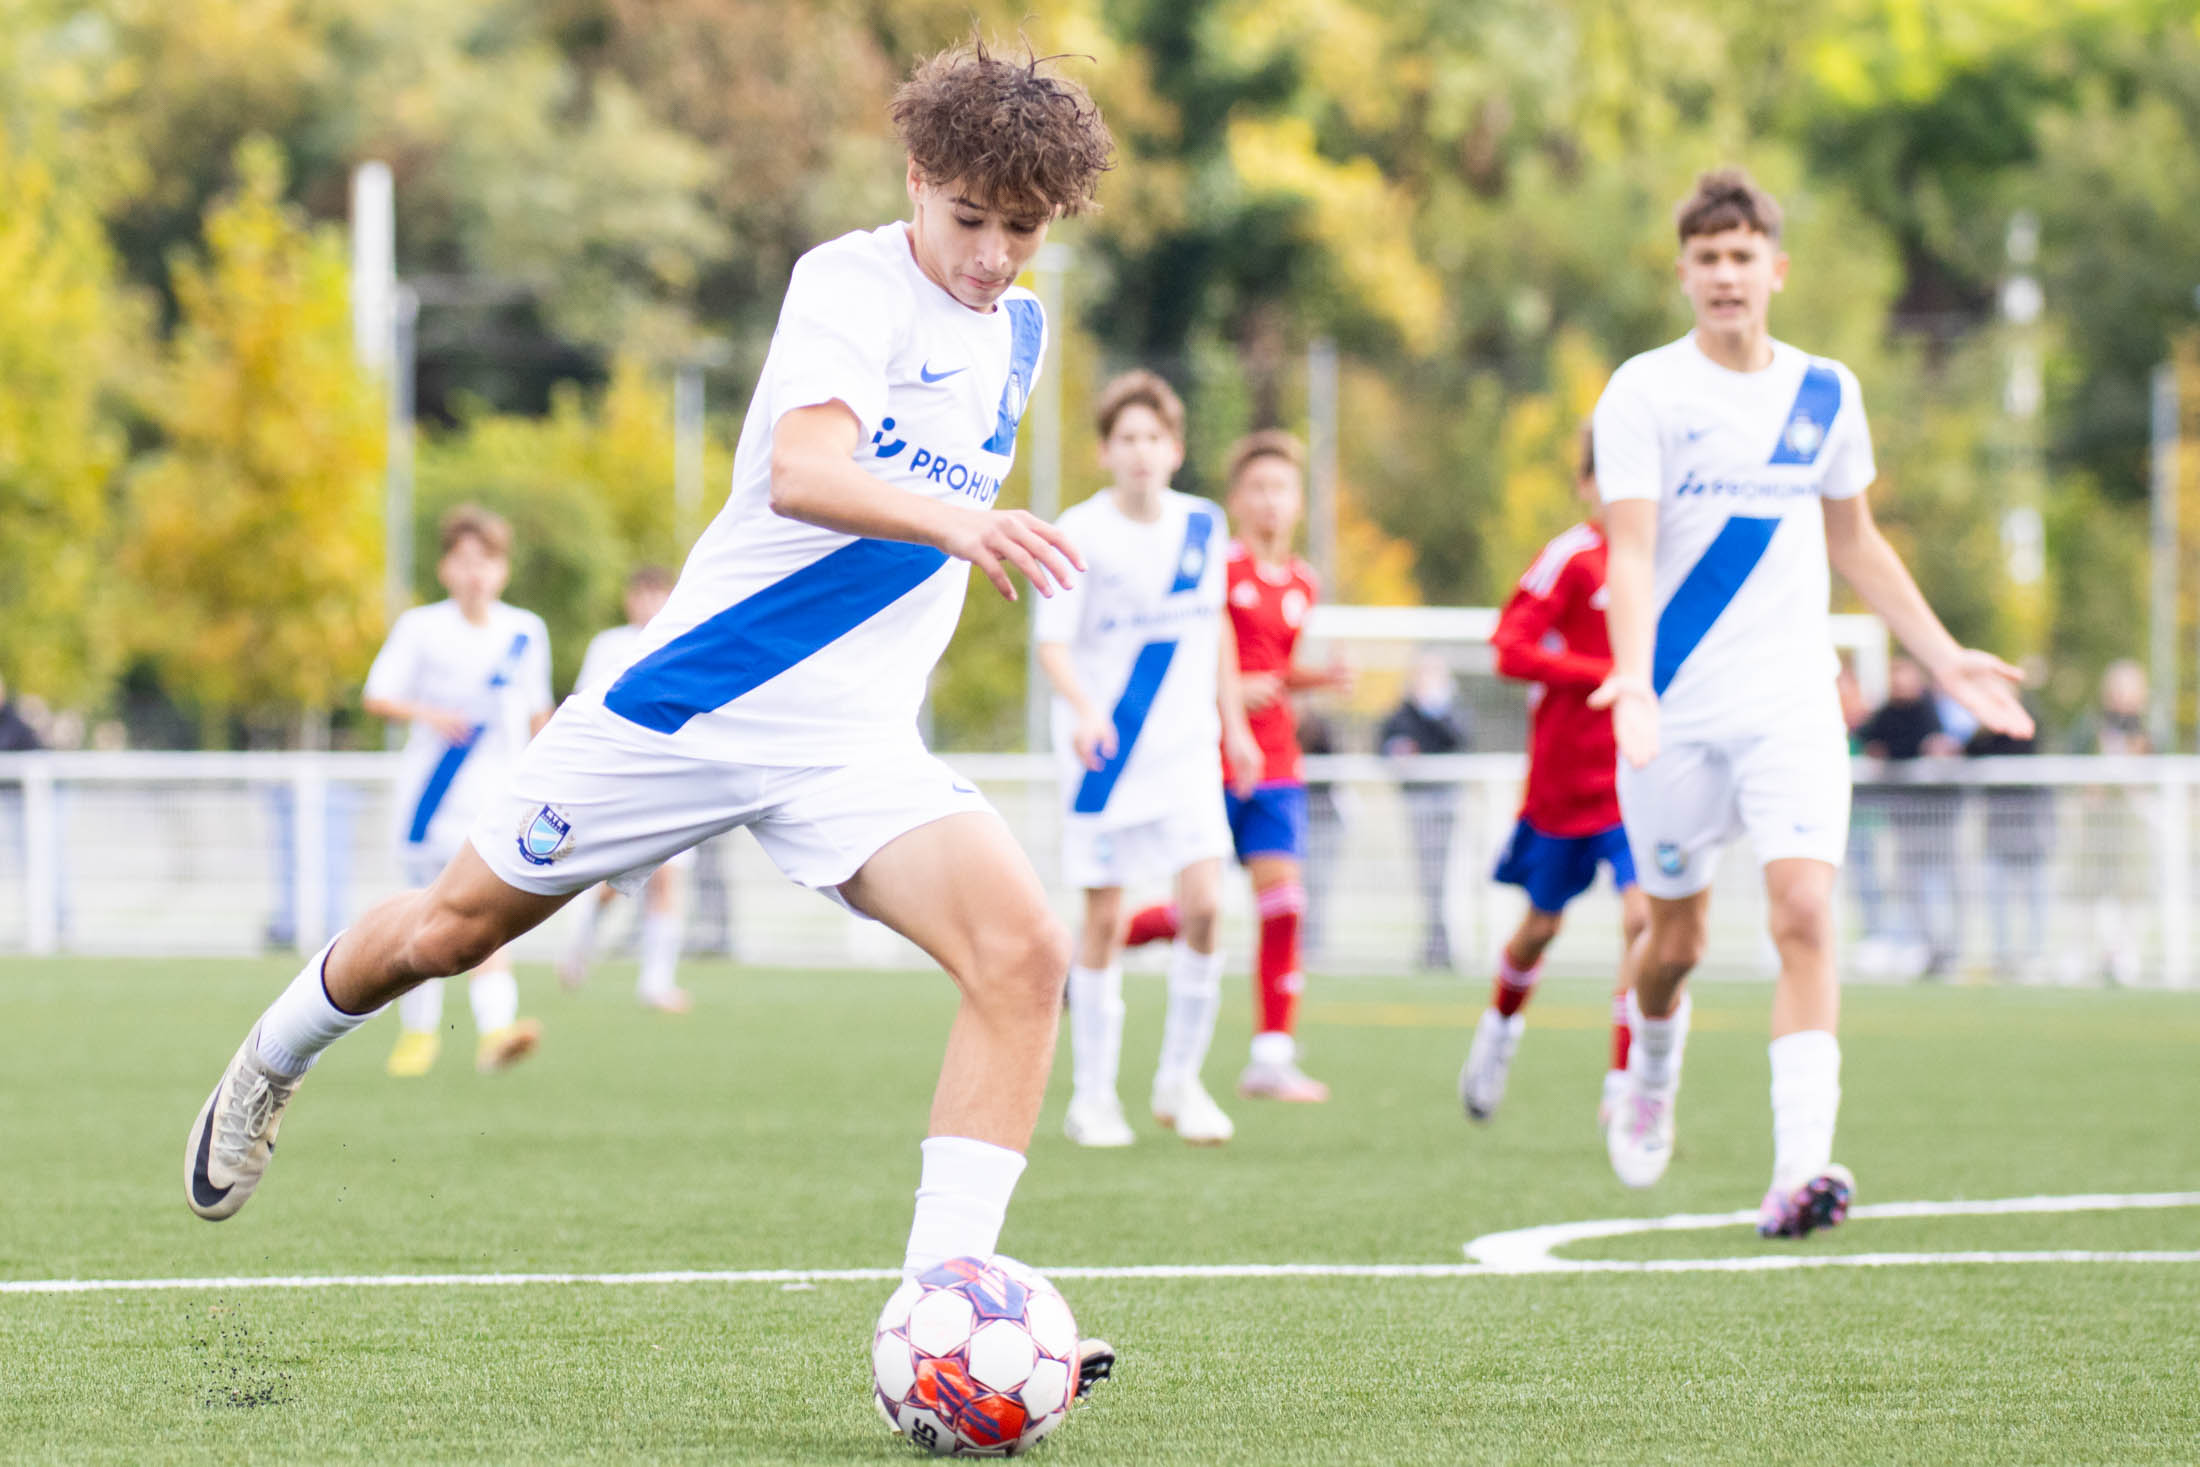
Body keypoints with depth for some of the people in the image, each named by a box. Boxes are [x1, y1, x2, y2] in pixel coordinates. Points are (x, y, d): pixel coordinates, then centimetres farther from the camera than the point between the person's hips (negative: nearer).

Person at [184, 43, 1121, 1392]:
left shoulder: (1021, 332, 8)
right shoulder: (851, 282, -14)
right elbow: (800, 473, -34)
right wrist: (956, 522, -50)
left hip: (856, 745, 4)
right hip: (696, 697, -4)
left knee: (1024, 952, -22)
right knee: (452, 927, 10)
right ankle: (278, 1056, 44)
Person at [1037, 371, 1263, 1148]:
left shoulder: (1202, 525, 4)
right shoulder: (1081, 532, -11)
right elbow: (1052, 643, -17)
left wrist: (1233, 719, 21)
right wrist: (1083, 708, -35)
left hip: (1186, 747, 3)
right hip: (1106, 749, -3)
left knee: (1203, 904, -10)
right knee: (1103, 916, -1)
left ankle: (1180, 1081, 6)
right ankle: (1092, 1097, 11)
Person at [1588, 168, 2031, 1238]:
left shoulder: (1826, 394, 8)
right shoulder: (1644, 393, -4)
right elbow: (1629, 553, -14)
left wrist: (1946, 660, 18)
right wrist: (1633, 679, -29)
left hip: (1793, 707, 2)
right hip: (1677, 712, -2)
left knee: (1804, 911, -17)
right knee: (1677, 937, 9)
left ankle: (1800, 1169, -24)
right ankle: (1650, 1083, 43)